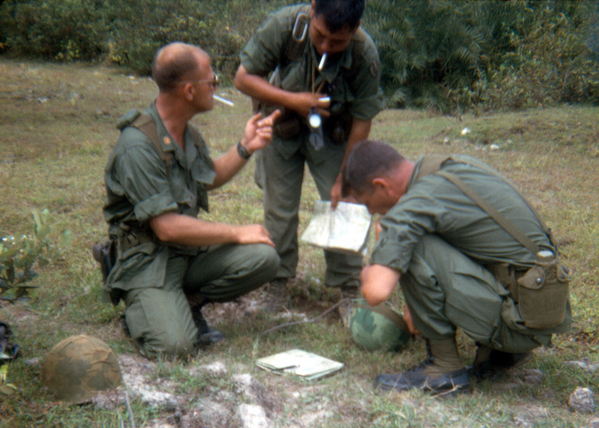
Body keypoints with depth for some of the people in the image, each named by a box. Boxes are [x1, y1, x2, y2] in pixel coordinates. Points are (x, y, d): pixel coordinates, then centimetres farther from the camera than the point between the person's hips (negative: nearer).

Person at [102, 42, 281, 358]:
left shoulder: (187, 132, 7)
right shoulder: (137, 145, -22)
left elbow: (211, 178, 27)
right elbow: (168, 227, -25)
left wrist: (246, 147, 10)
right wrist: (237, 233, -16)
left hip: (192, 248, 8)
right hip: (149, 258, -7)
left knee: (264, 258, -15)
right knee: (174, 345, -26)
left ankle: (189, 302, 4)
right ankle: (139, 307, 7)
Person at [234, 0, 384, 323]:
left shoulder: (365, 55, -27)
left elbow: (361, 122, -17)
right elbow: (243, 78, -19)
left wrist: (344, 180, -14)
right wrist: (293, 100, -30)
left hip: (333, 135, 0)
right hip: (283, 127, 1)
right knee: (279, 209, 2)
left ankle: (349, 292, 11)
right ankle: (277, 285, 20)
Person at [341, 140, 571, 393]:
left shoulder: (413, 205, -17)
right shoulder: (456, 165, 11)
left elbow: (377, 292, -26)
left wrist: (369, 273, 0)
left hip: (522, 321, -9)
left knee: (412, 249, -17)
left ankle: (445, 367, -3)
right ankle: (500, 351, 17)